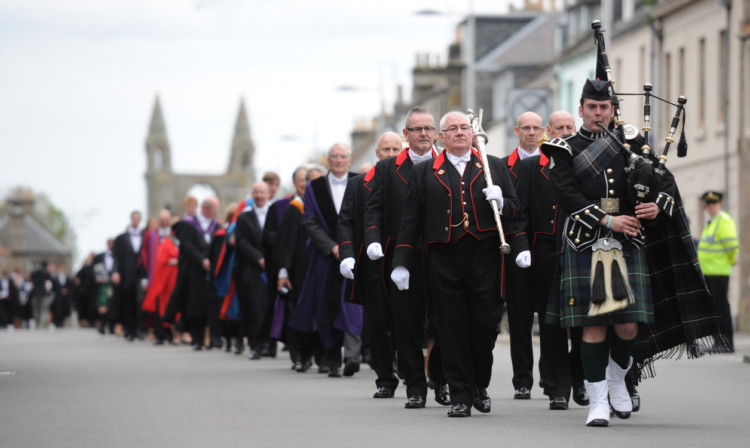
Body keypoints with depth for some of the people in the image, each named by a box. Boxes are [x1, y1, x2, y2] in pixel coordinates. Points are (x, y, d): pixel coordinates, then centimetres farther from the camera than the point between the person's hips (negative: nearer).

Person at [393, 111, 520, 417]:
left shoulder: (494, 167, 13)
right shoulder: (424, 173, 10)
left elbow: (515, 210, 15)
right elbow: (411, 220, 8)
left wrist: (501, 202, -9)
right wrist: (402, 262, 1)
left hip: (484, 259, 1)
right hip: (444, 263, 0)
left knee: (485, 325, 0)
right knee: (452, 329, -1)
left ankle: (479, 385, 22)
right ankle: (460, 396, 5)